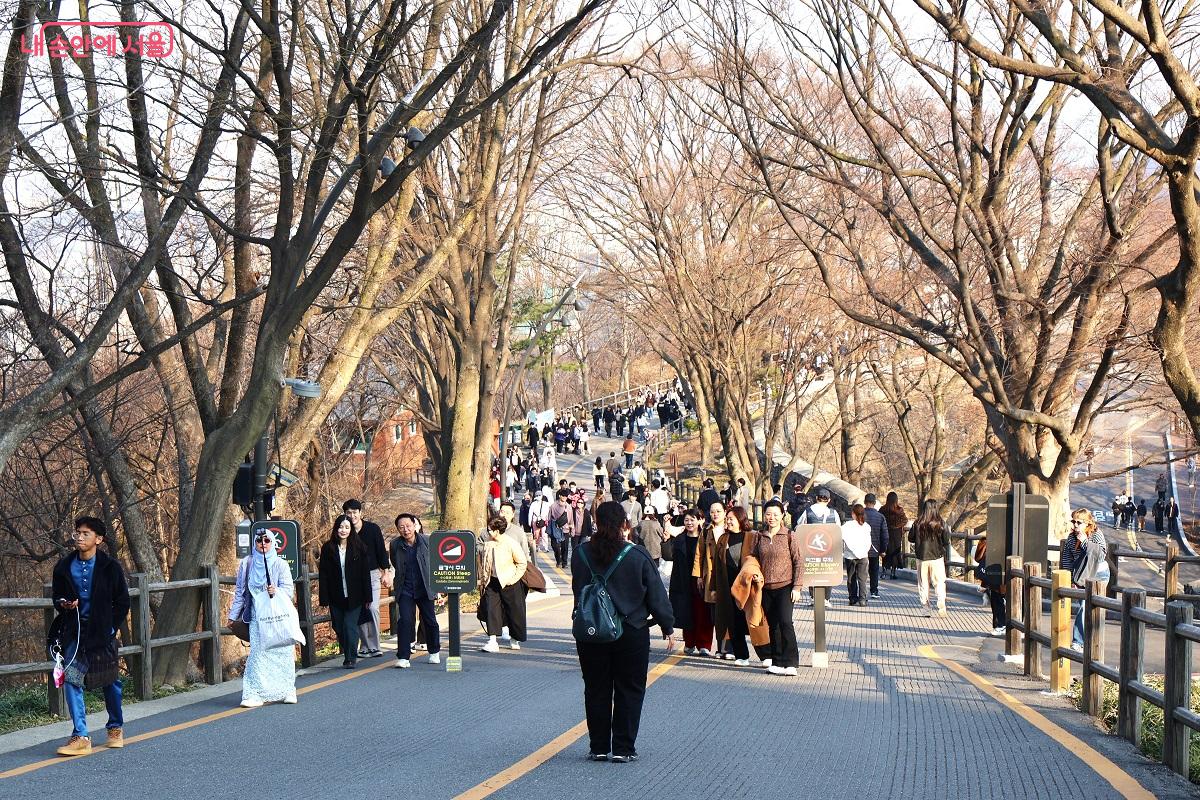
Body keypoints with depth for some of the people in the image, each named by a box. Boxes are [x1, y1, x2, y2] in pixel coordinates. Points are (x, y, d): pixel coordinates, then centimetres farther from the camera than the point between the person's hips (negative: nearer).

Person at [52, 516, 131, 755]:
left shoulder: (110, 567, -5)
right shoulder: (64, 566, 2)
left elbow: (122, 601, 2)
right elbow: (57, 597, 15)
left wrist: (111, 628, -5)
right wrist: (63, 604, -9)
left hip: (103, 632, -1)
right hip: (74, 631, 2)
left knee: (110, 680, 8)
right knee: (71, 679, -12)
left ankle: (115, 727, 30)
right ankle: (80, 737, -11)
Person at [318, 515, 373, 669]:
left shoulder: (359, 547, -1)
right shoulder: (328, 548, 2)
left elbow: (365, 573, 0)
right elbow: (323, 574, 1)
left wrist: (367, 597, -2)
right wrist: (324, 599, -4)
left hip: (354, 596, -2)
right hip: (336, 597, 2)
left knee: (350, 626, -8)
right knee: (339, 627, 7)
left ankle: (351, 658, -1)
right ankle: (348, 654, 25)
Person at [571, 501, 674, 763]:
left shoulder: (581, 555, -4)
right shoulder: (637, 556, -9)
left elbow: (578, 593, 8)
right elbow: (656, 594, -2)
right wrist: (668, 627, 7)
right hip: (631, 633, -2)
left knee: (596, 690, 12)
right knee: (629, 691, 7)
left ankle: (599, 747, 14)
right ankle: (623, 748, 6)